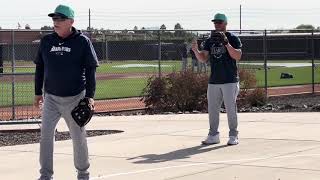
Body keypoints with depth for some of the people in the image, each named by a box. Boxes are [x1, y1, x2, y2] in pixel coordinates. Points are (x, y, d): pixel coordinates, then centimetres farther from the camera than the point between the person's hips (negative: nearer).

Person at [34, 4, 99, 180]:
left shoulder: (82, 41, -5)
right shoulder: (46, 41, 5)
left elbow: (90, 70, -4)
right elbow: (39, 68, 14)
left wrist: (90, 96, -10)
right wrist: (38, 92, 12)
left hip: (75, 98, -3)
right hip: (51, 98, 3)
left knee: (78, 136, 6)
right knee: (46, 134, -7)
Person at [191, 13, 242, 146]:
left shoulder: (233, 38, -1)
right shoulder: (210, 41, 13)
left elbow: (238, 56, -15)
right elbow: (203, 59, 5)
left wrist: (226, 43, -25)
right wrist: (196, 50, -15)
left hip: (230, 81, -5)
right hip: (214, 81, 5)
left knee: (231, 109, -3)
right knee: (212, 109, 7)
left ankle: (233, 136, 5)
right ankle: (213, 136, 16)